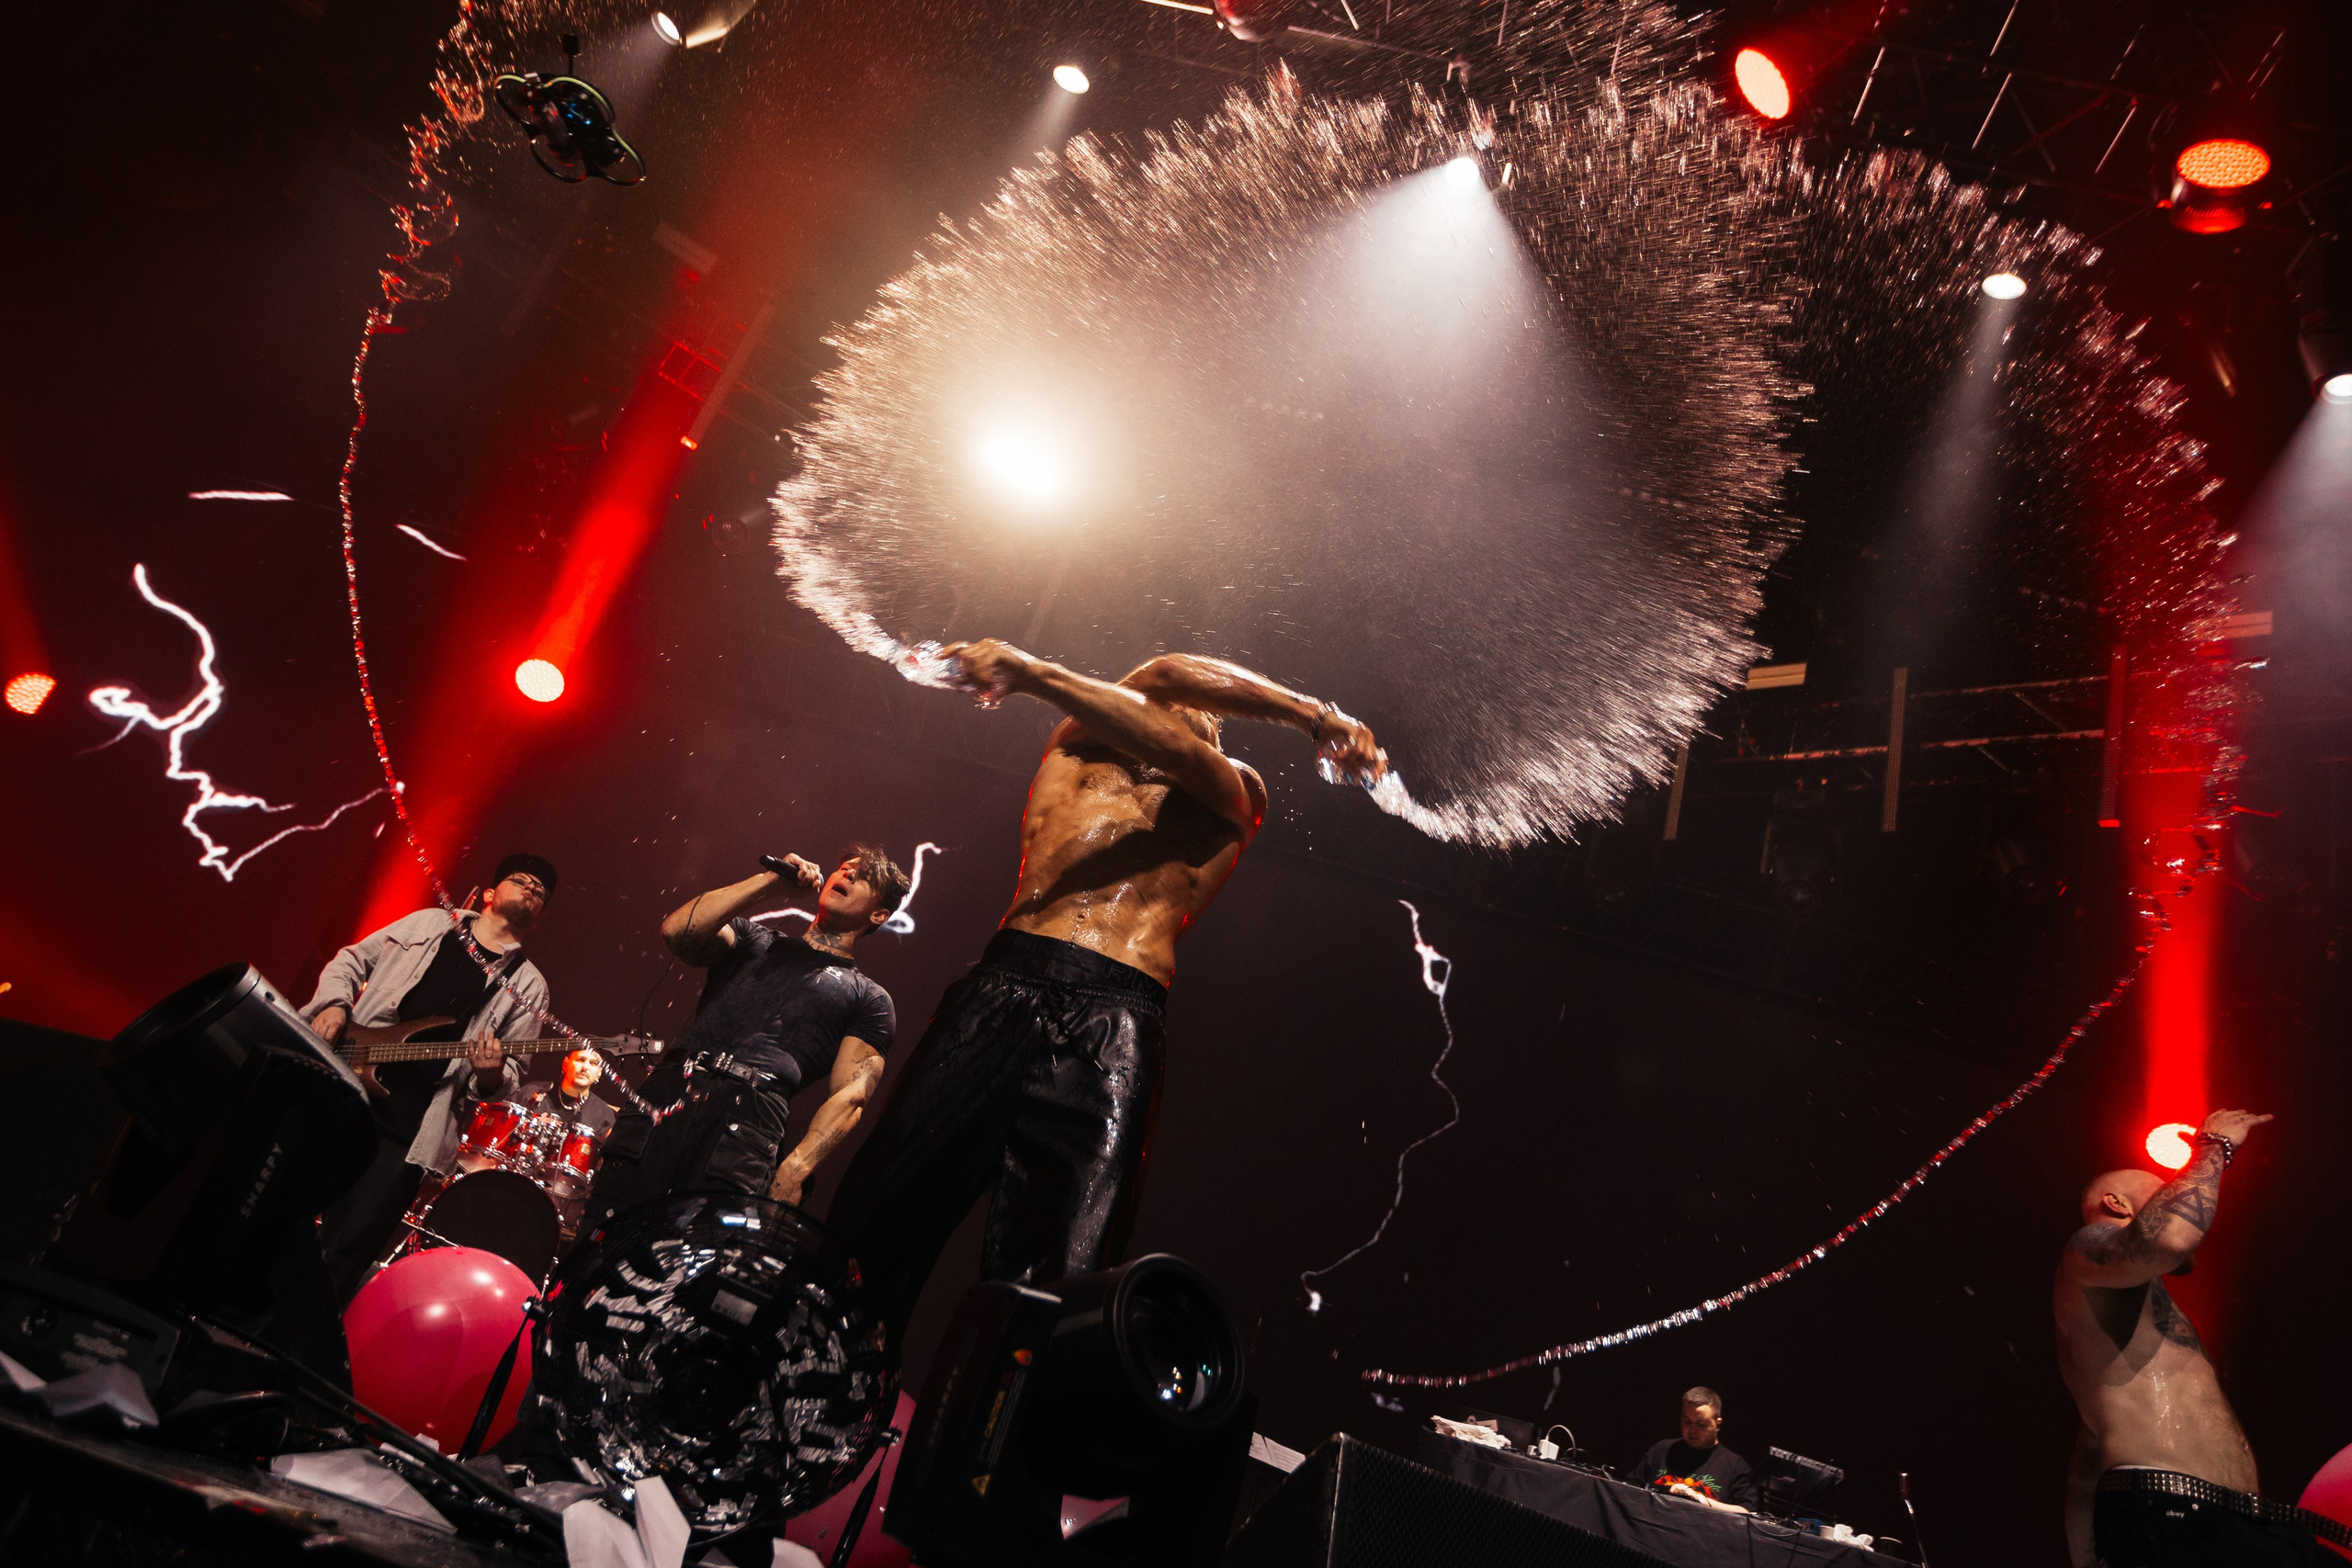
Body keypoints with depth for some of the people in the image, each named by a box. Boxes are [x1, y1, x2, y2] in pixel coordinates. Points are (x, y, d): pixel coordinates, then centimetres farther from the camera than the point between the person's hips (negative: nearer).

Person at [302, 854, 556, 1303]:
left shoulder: (527, 988, 8)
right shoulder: (431, 924, 12)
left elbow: (508, 1073, 5)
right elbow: (351, 961, 16)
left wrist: (491, 1076, -18)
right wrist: (334, 1004, -4)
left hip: (409, 1126, -1)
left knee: (353, 1245, -4)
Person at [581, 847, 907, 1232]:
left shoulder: (870, 999, 16)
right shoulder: (754, 939, 26)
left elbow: (850, 1096, 3)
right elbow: (677, 930, 6)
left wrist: (796, 1168, -13)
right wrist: (772, 878, 9)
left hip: (748, 1125, -3)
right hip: (665, 1098, 3)